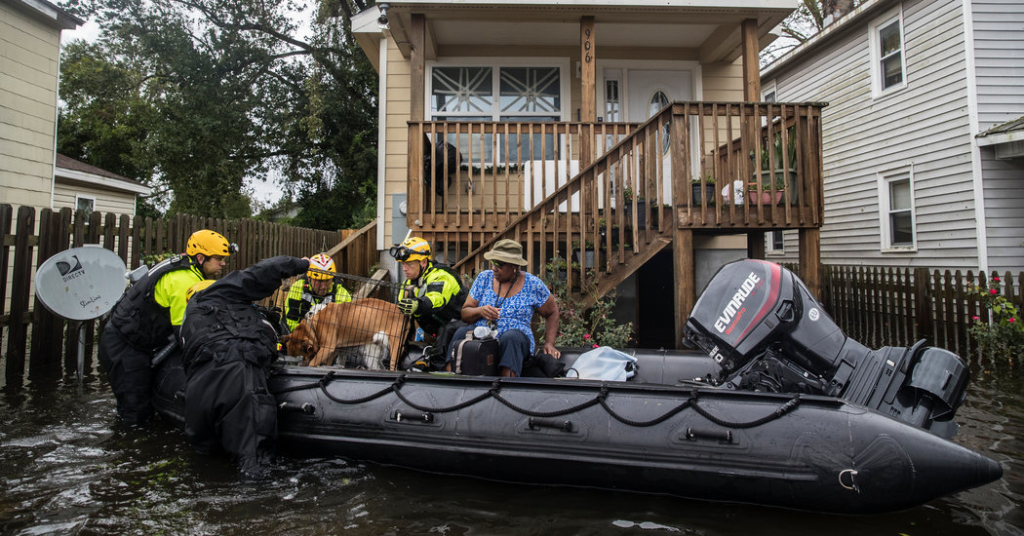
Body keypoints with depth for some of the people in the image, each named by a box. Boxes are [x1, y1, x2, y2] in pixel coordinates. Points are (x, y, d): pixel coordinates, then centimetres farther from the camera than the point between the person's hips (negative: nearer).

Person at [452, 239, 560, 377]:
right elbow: (465, 313, 9)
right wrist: (480, 311, -13)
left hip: (517, 340, -2)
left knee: (511, 336, -38)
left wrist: (549, 343, 5)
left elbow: (552, 313, 14)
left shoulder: (532, 284, 2)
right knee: (461, 332, -30)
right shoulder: (484, 278, 8)